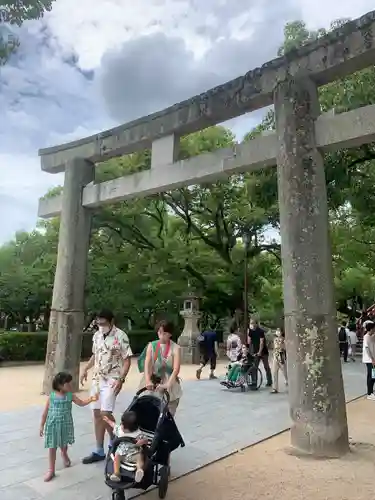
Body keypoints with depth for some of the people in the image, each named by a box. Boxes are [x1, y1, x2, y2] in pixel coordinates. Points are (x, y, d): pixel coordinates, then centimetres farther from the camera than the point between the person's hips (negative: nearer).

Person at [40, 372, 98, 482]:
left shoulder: (70, 395, -8)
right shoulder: (52, 396, -13)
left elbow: (81, 403, -4)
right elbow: (45, 412, -4)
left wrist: (91, 399, -20)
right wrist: (42, 425, 0)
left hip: (65, 425, 2)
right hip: (52, 425, -2)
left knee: (64, 444, 21)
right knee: (52, 447, 5)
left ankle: (64, 454, 55)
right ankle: (51, 470, 19)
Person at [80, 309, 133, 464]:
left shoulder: (120, 336, -14)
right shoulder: (97, 335, 6)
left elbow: (127, 360, -12)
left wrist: (121, 379, -20)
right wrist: (86, 369, 10)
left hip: (112, 380, -7)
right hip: (97, 379, 7)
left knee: (105, 413, -11)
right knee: (97, 414, 9)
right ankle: (99, 451, 21)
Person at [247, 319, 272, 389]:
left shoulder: (260, 331, -15)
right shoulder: (250, 331, 2)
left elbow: (261, 342, -19)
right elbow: (249, 342, 3)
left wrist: (260, 352, -21)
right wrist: (248, 334, -8)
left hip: (263, 352, -4)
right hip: (255, 353, 4)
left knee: (266, 367, 10)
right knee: (254, 368, -4)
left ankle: (269, 382, 26)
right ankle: (254, 384, -3)